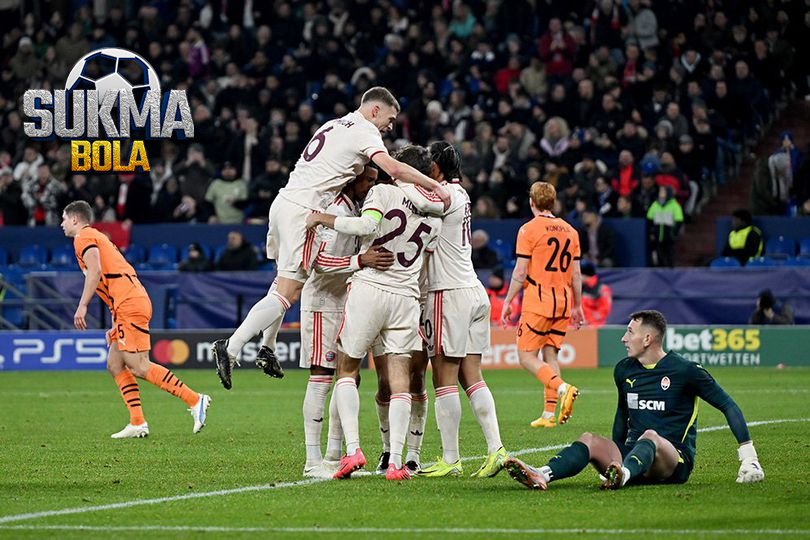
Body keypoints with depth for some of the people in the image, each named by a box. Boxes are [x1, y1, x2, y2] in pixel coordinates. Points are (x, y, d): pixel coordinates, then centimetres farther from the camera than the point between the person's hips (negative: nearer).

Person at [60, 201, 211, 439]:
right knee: (115, 364, 9)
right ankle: (137, 423, 3)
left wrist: (82, 306, -21)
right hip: (128, 305, 10)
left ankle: (195, 401, -17)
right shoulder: (96, 237, 28)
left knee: (139, 367, -13)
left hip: (129, 304, -10)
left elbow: (95, 271, -19)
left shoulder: (84, 238, -1)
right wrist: (115, 324, 27)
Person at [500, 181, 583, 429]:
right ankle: (549, 414, 4)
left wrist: (508, 301, 0)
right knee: (550, 355, 11)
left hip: (538, 302, -6)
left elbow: (520, 272, -8)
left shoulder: (529, 230, -6)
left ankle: (562, 388, -26)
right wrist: (577, 306, 20)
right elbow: (576, 274, 13)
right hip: (563, 302, 6)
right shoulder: (570, 231, 11)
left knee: (527, 355, -3)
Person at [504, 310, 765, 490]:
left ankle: (622, 476, -69)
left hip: (674, 465, -5)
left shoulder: (685, 370, -3)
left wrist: (748, 457, -6)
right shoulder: (624, 370, 13)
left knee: (651, 437, -37)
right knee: (589, 440, -20)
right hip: (630, 455, 5)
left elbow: (728, 406, 0)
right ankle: (541, 476, -46)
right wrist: (612, 456, 29)